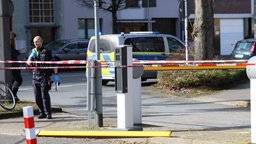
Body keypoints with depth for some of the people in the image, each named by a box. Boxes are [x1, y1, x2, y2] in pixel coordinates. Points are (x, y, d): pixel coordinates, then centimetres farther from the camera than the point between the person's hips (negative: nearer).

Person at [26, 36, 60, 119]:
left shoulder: (47, 51, 1)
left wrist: (56, 75, -9)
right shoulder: (33, 51, 14)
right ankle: (42, 113, 15)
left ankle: (48, 113, -5)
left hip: (45, 76, -5)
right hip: (35, 76, 5)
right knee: (37, 97, 5)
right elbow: (28, 63, 9)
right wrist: (31, 57, -10)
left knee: (45, 95, -9)